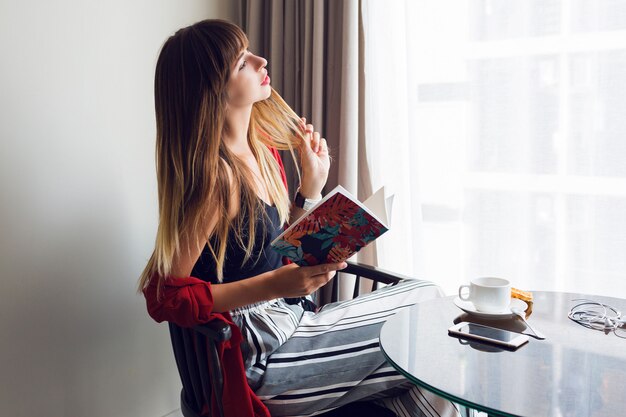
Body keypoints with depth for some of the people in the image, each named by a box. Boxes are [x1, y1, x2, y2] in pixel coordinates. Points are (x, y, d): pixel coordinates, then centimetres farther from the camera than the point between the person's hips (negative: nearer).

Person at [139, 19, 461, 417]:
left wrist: (313, 186, 0)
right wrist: (275, 285, -29)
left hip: (291, 322, 8)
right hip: (255, 360, -8)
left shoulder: (265, 149, 4)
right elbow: (163, 297, -20)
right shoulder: (215, 173, -22)